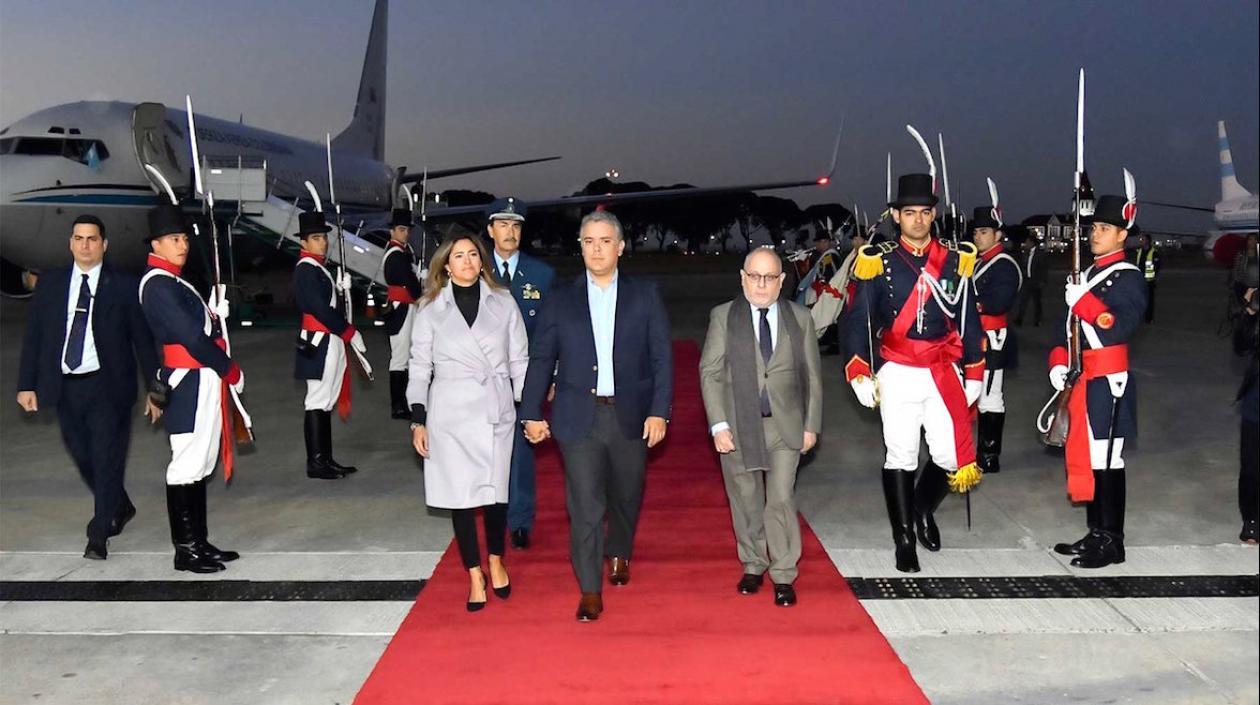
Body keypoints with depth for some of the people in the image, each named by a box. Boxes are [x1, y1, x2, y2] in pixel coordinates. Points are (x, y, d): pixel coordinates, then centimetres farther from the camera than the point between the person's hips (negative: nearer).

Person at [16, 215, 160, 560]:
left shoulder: (124, 287, -3)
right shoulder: (50, 283, 7)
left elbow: (143, 341, -1)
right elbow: (33, 335, 8)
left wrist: (154, 389, -3)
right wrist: (26, 384, 2)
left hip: (108, 387, -3)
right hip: (65, 387, 4)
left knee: (107, 461, -1)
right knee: (83, 458, 13)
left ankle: (98, 536, 11)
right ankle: (120, 508, 37)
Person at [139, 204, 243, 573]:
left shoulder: (175, 282, 18)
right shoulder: (159, 284, -13)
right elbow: (190, 336, -18)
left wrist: (215, 316, -1)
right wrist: (231, 371, -11)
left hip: (203, 383, 10)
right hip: (190, 386, -10)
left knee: (201, 466, 14)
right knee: (187, 466, -4)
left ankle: (200, 542, 22)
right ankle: (186, 550, 3)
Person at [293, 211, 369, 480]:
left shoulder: (318, 268, 16)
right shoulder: (306, 269, -13)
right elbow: (321, 309, -19)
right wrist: (351, 333, -14)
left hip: (331, 341, 10)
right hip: (320, 342, -10)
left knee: (327, 401, 12)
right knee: (318, 401, -6)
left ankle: (326, 459, 18)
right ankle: (316, 463, -1)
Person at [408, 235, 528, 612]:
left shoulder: (503, 303, 3)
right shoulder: (431, 310, 2)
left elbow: (519, 360, 7)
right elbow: (419, 367, 4)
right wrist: (418, 420, 0)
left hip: (496, 412, 1)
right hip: (450, 415, 0)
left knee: (496, 492, 6)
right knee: (461, 496, 2)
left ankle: (496, 562, 30)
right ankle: (475, 576, 16)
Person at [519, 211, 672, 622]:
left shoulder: (645, 296, 4)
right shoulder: (559, 300, 5)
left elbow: (662, 358, 1)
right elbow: (541, 360, 6)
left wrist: (659, 411, -6)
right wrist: (532, 413, 0)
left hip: (630, 416, 1)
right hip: (578, 417, -1)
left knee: (626, 496, 16)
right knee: (585, 504, -4)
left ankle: (619, 553, 44)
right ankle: (590, 592, 5)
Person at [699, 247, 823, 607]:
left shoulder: (800, 317, 5)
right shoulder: (723, 317, 0)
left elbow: (812, 375, 7)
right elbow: (709, 373, -2)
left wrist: (811, 425, 3)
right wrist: (718, 425, -10)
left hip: (785, 425, 0)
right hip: (738, 425, 0)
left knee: (781, 500, -4)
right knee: (746, 501, 10)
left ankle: (783, 577, 8)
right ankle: (753, 566, 27)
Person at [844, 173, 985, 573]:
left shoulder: (955, 261, 5)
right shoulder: (879, 263, -1)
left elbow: (969, 322, 10)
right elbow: (859, 323, 0)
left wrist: (973, 375, 9)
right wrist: (859, 376, -7)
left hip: (944, 374, 2)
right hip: (898, 375, -2)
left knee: (951, 457, -1)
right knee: (901, 457, 2)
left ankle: (924, 508, 29)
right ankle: (904, 539, 15)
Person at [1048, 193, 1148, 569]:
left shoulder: (1129, 277, -7)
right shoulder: (1088, 274, 17)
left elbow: (1120, 329, -20)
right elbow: (1070, 324, 19)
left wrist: (1083, 301, -23)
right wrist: (1058, 361, 6)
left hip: (1108, 381, -8)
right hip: (1082, 379, 8)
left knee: (1106, 461, -4)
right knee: (1084, 455, 12)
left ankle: (1112, 542, 4)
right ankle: (1096, 533, 23)